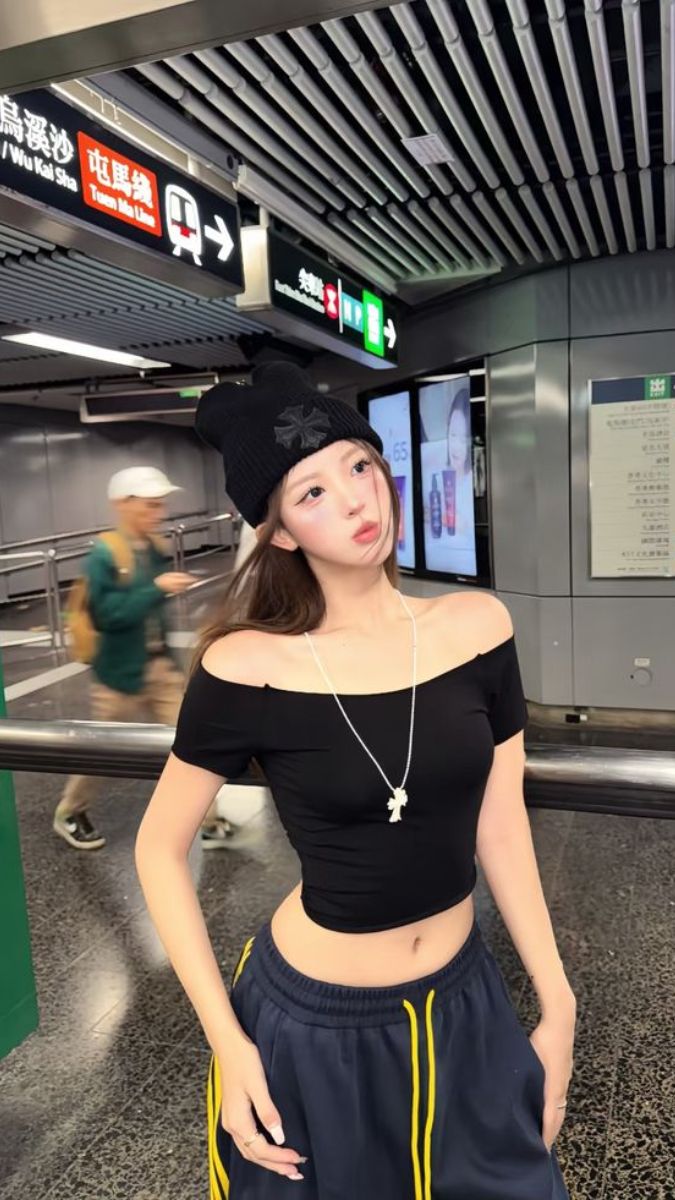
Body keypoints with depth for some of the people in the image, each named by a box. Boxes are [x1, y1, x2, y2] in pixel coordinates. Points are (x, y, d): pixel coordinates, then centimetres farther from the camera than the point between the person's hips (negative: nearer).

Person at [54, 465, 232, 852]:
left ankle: (207, 820, 17)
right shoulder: (103, 556, -20)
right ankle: (70, 814, 37)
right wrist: (157, 588, -30)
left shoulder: (155, 547, 1)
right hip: (121, 671, -6)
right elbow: (107, 615, -28)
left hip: (161, 664, 6)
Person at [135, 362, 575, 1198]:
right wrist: (227, 1043, -10)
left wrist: (556, 1003, 1)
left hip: (463, 1003, 3)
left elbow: (501, 825, -2)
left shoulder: (476, 627, -11)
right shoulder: (248, 668, -21)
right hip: (312, 1019, -3)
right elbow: (160, 849, -9)